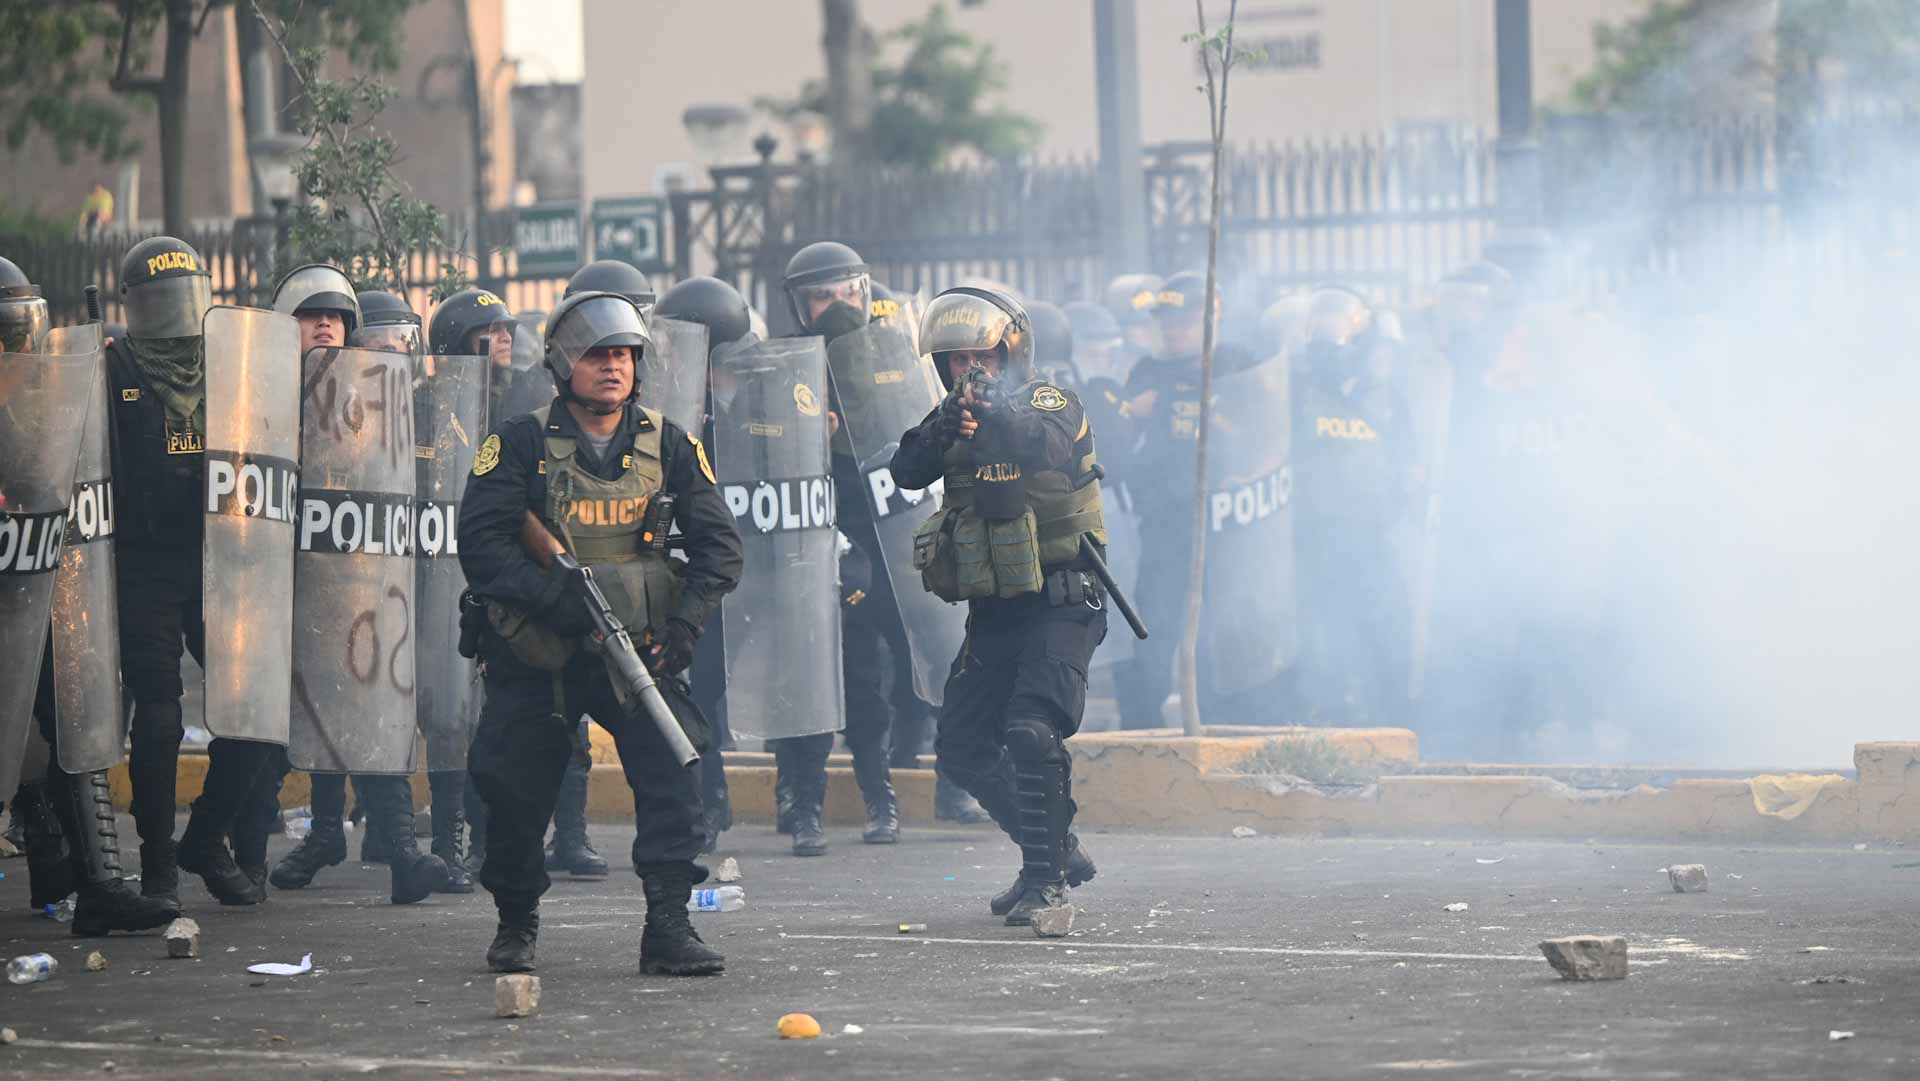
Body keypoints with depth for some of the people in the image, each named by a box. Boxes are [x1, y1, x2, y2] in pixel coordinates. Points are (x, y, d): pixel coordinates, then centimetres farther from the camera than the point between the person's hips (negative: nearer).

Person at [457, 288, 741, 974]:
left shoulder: (668, 446, 4)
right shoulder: (520, 446, -5)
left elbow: (719, 545, 5)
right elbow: (482, 546, -14)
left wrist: (685, 623, -12)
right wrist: (564, 604, -25)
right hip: (535, 657, -1)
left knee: (672, 764, -19)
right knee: (513, 789, 4)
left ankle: (668, 927, -17)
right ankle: (516, 922, 28)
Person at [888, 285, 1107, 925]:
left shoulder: (1050, 405, -8)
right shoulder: (954, 418, 9)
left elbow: (1050, 447, -32)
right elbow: (908, 472, -9)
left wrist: (997, 413, -51)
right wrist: (943, 429, -29)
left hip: (1058, 609, -7)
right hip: (992, 614, 7)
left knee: (1032, 733, -23)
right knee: (963, 751, 8)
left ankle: (1044, 879, -15)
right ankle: (1061, 852, 24)